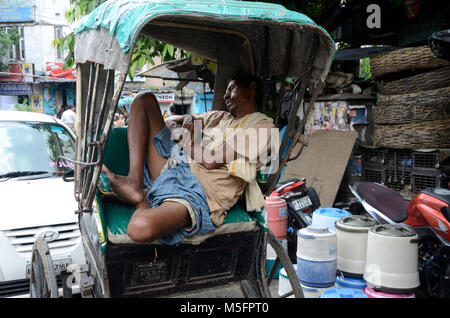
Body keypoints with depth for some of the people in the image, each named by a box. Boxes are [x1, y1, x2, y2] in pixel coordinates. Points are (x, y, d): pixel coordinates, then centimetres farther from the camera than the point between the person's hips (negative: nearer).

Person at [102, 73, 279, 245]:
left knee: (140, 229, -41)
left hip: (198, 192, -9)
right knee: (145, 99, 7)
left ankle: (142, 201, -1)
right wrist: (175, 130, 9)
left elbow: (210, 161, -12)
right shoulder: (220, 116, 26)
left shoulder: (262, 125, -1)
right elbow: (171, 120, 33)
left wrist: (188, 138, 5)